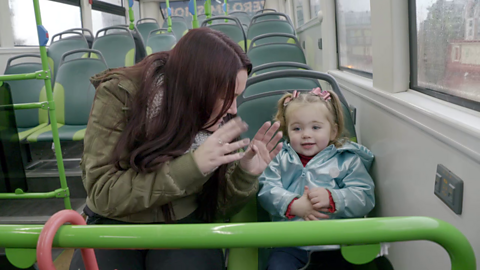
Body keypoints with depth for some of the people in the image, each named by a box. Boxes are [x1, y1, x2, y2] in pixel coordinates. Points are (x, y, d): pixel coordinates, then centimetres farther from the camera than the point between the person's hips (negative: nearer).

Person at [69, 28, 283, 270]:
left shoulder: (219, 120, -9)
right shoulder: (120, 96, -18)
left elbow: (217, 210, -3)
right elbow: (103, 194, -24)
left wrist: (245, 175, -23)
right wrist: (193, 165, -32)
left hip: (185, 223, 2)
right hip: (114, 224, -1)